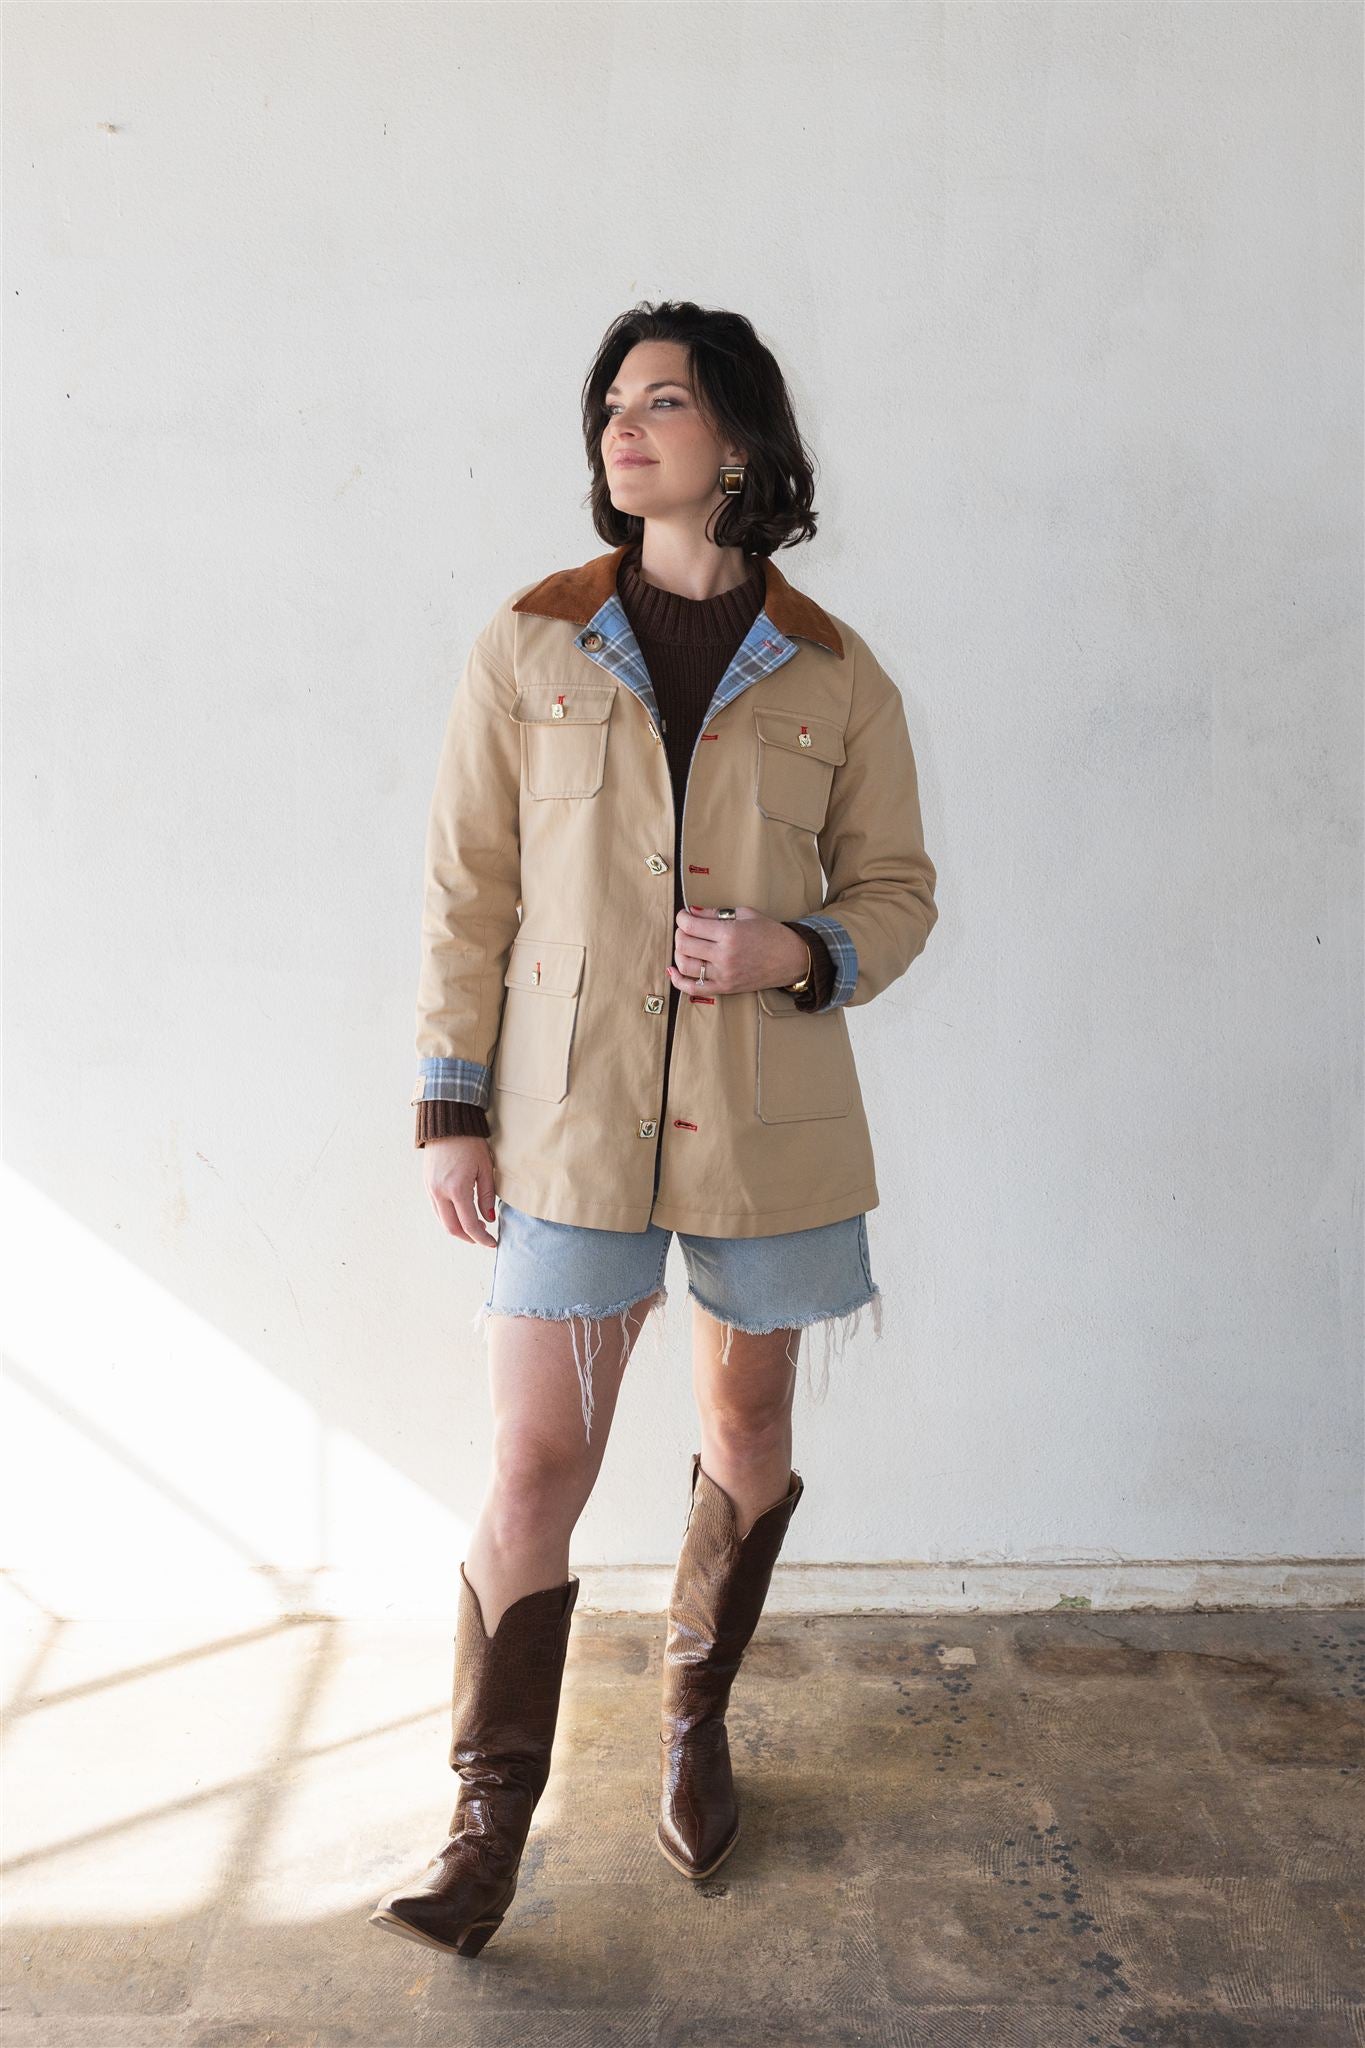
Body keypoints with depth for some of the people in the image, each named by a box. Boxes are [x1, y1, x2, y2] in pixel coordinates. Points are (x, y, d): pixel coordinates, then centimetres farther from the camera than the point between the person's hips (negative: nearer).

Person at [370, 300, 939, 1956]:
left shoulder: (836, 678, 0)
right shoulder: (526, 647, 0)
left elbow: (897, 889, 8)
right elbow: (466, 893, 1)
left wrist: (798, 952, -14)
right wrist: (450, 1109, -2)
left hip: (768, 1119, 2)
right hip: (573, 1117, -1)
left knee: (748, 1426, 16)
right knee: (537, 1468, -1)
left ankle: (695, 1720, 41)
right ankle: (490, 1822, 18)